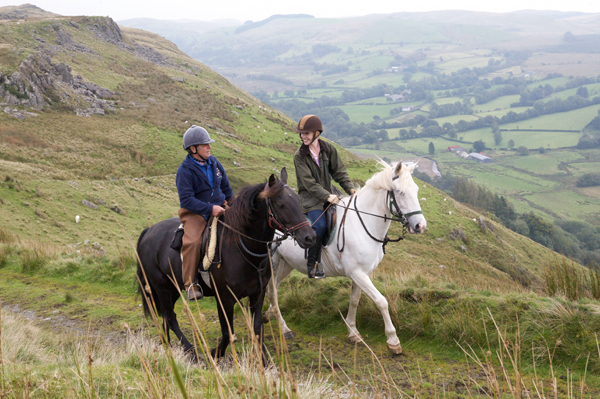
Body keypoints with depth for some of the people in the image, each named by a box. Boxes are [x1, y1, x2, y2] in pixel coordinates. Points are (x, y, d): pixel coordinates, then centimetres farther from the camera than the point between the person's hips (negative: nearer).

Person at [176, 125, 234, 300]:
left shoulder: (214, 163, 8)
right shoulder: (185, 171, -11)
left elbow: (226, 189, 21)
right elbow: (186, 200, -19)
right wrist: (210, 208, -26)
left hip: (220, 208, 5)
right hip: (195, 213, -5)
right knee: (193, 241, -30)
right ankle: (190, 284, -20)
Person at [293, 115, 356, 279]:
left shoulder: (329, 149, 3)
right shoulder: (299, 156, -7)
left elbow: (339, 172, 6)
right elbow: (309, 183, -15)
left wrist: (350, 188, -11)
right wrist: (326, 196, -26)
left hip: (329, 193, 5)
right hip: (310, 198, -5)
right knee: (320, 224, -27)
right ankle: (312, 264, -19)